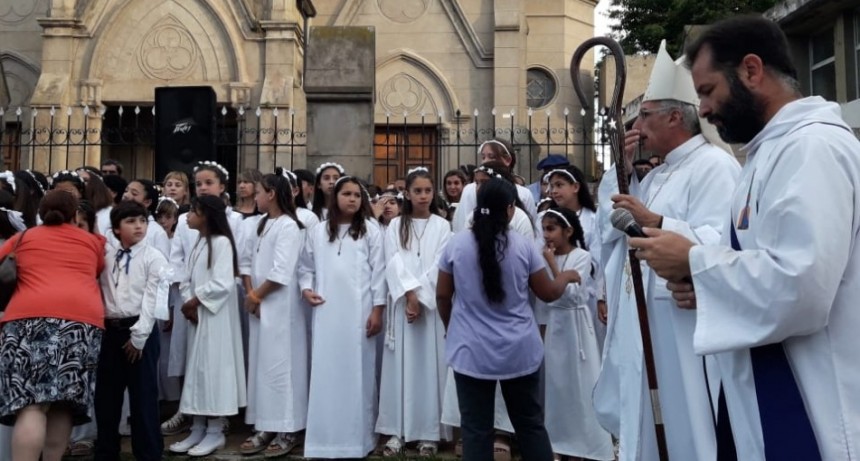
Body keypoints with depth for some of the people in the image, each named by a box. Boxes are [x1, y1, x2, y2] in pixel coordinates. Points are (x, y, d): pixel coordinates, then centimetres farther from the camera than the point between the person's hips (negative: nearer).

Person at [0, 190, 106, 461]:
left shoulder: (23, 238, 21)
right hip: (84, 318, 1)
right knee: (63, 405, 6)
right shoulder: (93, 241, 23)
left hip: (30, 317, -1)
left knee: (31, 404, -10)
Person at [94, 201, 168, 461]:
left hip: (140, 330, -5)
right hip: (110, 330, 5)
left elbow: (152, 299, -10)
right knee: (106, 395, 12)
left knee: (143, 396, 0)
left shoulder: (154, 258, -4)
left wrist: (138, 336, -13)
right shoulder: (106, 258, 10)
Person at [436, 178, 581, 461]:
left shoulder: (456, 244, -6)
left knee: (476, 429, 7)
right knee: (531, 425, 15)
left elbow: (442, 296, 4)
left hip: (472, 351, 0)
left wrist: (451, 328, 22)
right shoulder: (523, 245, -7)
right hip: (518, 351, 1)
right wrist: (566, 277, 25)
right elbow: (548, 294, 4)